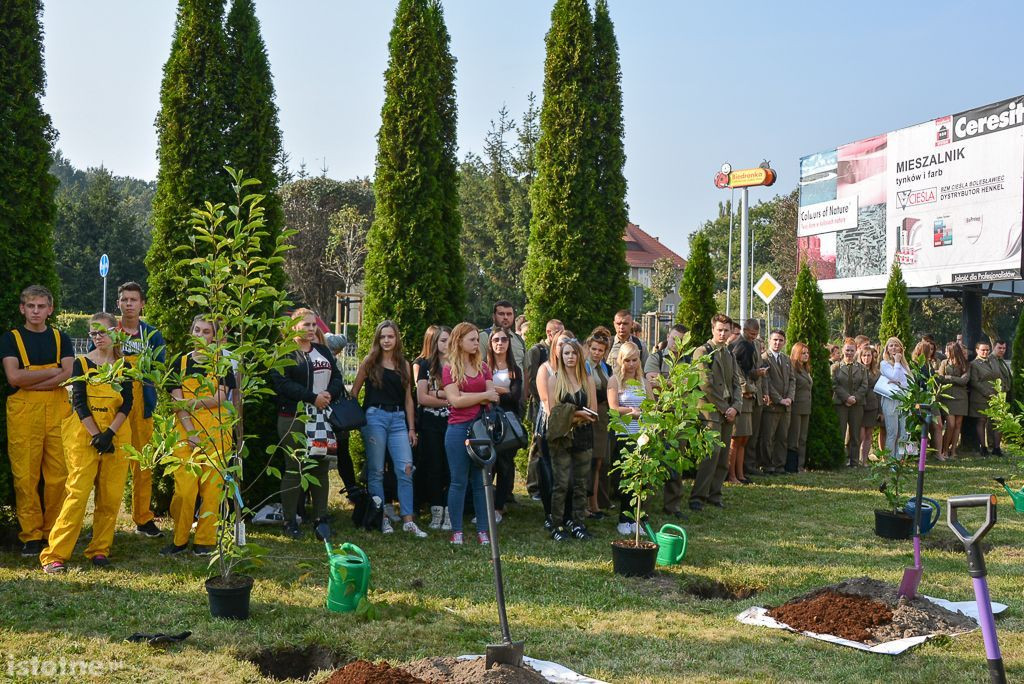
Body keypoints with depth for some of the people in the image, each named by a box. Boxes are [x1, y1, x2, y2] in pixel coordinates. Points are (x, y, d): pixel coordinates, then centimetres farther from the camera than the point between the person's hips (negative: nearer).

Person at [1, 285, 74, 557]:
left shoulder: (60, 338, 14)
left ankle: (54, 532, 8)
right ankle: (31, 536, 4)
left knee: (58, 475, -2)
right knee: (25, 476, -4)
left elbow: (68, 374, -2)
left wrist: (31, 382, -10)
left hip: (57, 412, 2)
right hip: (23, 414, -2)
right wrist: (53, 372, -4)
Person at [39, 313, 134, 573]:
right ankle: (55, 555, -7)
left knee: (111, 495, 1)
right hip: (84, 434, -2)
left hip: (116, 436, 3)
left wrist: (109, 433, -14)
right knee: (78, 492, -10)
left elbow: (127, 405, 0)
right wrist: (96, 436, -15)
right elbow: (79, 403, -5)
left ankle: (100, 550, 13)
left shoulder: (124, 368, 8)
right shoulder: (81, 364, 3)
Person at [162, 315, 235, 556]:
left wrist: (190, 403, -9)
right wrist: (191, 433, -8)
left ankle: (205, 540, 6)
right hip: (185, 432, 1)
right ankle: (179, 539, 7)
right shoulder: (180, 363, 11)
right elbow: (177, 402, 2)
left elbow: (220, 398, -3)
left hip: (216, 431, 0)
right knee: (184, 488, -8)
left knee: (212, 486, -4)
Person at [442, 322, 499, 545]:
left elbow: (492, 397, 3)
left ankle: (482, 531, 11)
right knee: (459, 481, 1)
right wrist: (482, 396, -6)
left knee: (480, 480, 6)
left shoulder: (483, 367, 12)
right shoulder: (450, 369, 0)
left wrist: (466, 397, -9)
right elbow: (455, 400, -11)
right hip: (459, 428, -4)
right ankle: (456, 531, 7)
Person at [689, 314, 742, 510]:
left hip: (729, 412, 7)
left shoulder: (730, 355, 20)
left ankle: (714, 494, 13)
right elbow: (706, 384, -10)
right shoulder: (702, 352, -3)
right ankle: (698, 497, -14)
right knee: (712, 452, -16)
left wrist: (735, 407, -1)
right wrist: (724, 408, -10)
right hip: (711, 410, -7)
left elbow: (736, 384, 17)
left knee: (723, 457, 5)